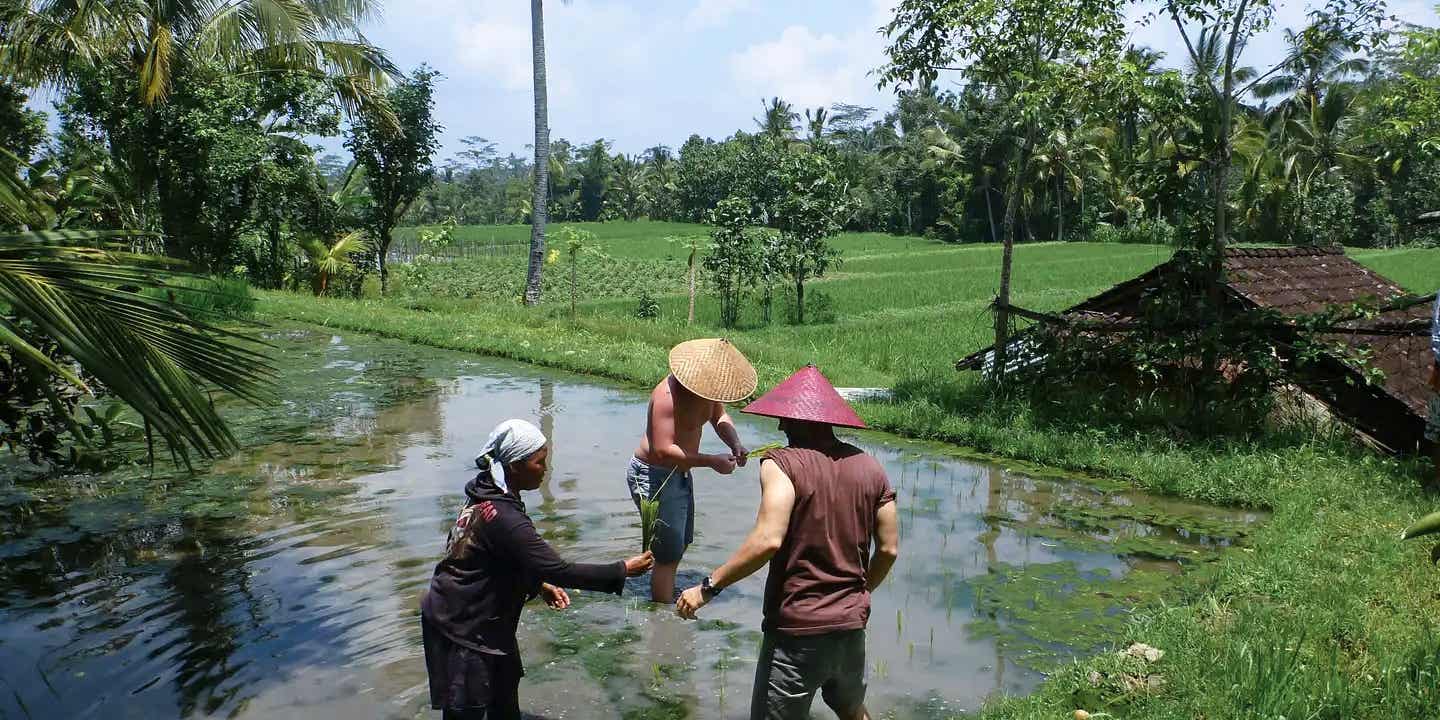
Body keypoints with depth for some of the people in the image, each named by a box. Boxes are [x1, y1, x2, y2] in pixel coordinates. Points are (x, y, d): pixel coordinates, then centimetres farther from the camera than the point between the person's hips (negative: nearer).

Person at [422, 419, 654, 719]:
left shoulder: (488, 496, 0)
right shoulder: (503, 518, -30)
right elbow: (559, 570, -29)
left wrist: (540, 585, 5)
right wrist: (623, 570, -22)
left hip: (484, 618, 10)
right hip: (461, 626, -10)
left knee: (505, 686, 22)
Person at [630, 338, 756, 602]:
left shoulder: (706, 385, -4)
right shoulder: (669, 395, -30)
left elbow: (720, 417, 12)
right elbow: (663, 450, -36)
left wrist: (735, 444, -9)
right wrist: (711, 461, -33)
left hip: (680, 472, 10)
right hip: (654, 476, -10)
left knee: (682, 542, 24)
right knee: (669, 554, -6)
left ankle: (666, 597, 44)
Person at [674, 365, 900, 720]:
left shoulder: (783, 463, -14)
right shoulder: (869, 467, 3)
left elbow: (768, 540, -25)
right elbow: (889, 549, 5)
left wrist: (708, 587, -17)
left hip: (798, 628, -6)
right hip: (852, 624, 6)